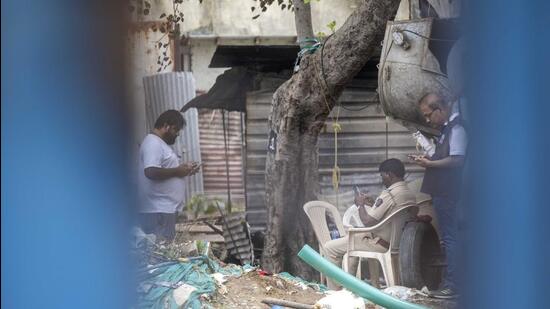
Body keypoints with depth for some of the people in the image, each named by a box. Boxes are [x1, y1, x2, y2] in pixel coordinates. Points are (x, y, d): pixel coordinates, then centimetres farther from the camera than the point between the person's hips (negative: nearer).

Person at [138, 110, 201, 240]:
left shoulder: (160, 144, 20)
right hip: (157, 211, -11)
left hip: (165, 209, 11)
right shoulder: (153, 143, -13)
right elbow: (151, 172, -26)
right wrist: (177, 171, -15)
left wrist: (182, 169, 12)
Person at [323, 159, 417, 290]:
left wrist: (361, 204, -5)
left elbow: (368, 222, -22)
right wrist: (369, 204, 14)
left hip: (380, 244, -10)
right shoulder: (411, 194, 5)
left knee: (330, 248, -3)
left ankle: (333, 292, 2)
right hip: (396, 242, 10)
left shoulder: (389, 194, -23)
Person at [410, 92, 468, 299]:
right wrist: (429, 159, 7)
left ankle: (452, 285, -7)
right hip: (442, 193, 10)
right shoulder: (446, 128, 16)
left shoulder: (456, 129, -14)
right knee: (448, 237, 12)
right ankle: (450, 282, 17)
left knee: (449, 237, -8)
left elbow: (457, 159, -22)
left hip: (448, 194, -10)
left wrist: (430, 163, -16)